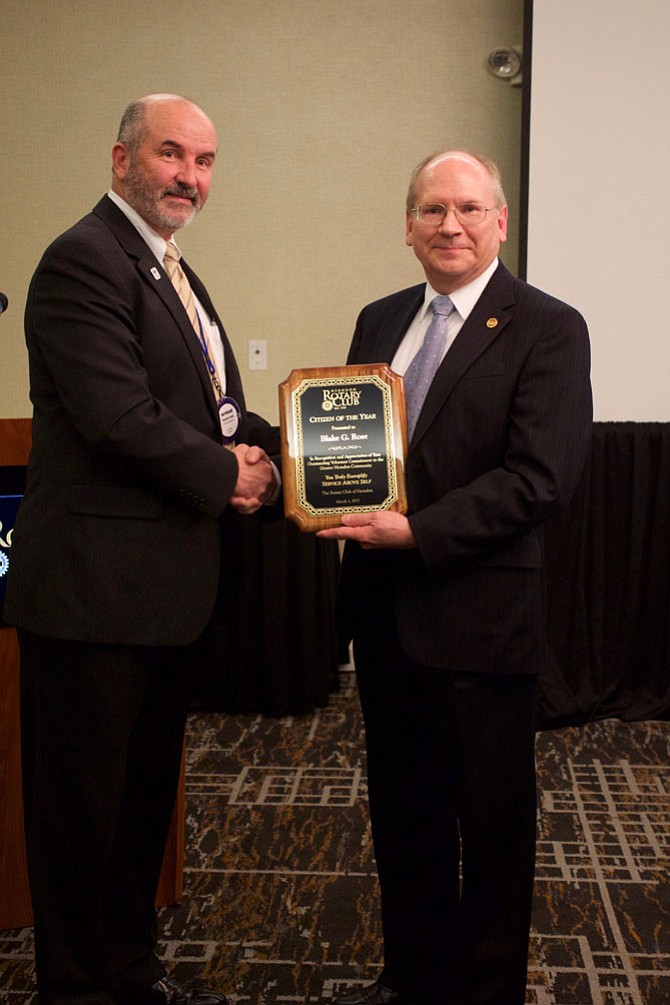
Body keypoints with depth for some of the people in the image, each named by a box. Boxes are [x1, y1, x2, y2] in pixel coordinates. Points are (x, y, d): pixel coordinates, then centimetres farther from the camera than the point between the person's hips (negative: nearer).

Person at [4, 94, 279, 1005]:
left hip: (166, 588, 10)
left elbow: (217, 407, 20)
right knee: (84, 803, 5)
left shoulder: (173, 273, 18)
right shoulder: (84, 261, -13)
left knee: (146, 793, 20)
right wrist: (225, 474, -11)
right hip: (95, 587, -10)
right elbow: (119, 416, -23)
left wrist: (260, 449, 0)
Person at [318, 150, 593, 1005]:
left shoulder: (548, 329, -9)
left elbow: (539, 479, -17)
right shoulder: (379, 321, 11)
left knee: (492, 822, 11)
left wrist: (416, 531, -21)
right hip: (384, 609, 6)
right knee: (402, 808, 19)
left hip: (479, 618, -6)